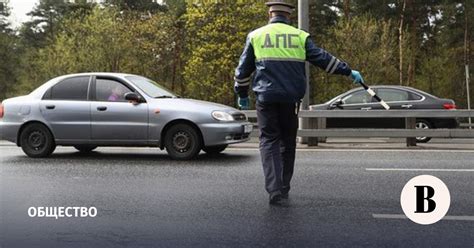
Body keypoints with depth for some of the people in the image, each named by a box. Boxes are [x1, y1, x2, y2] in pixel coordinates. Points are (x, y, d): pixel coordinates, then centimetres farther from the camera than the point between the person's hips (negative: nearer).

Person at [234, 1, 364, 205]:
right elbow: (323, 58, 4)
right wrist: (348, 71, 12)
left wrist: (242, 94, 22)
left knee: (269, 141, 3)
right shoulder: (300, 36, 7)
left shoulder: (255, 35, 8)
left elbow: (243, 68, 11)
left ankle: (274, 189, -11)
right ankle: (284, 189, 22)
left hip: (266, 98, -1)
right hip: (291, 98, 1)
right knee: (288, 142, 14)